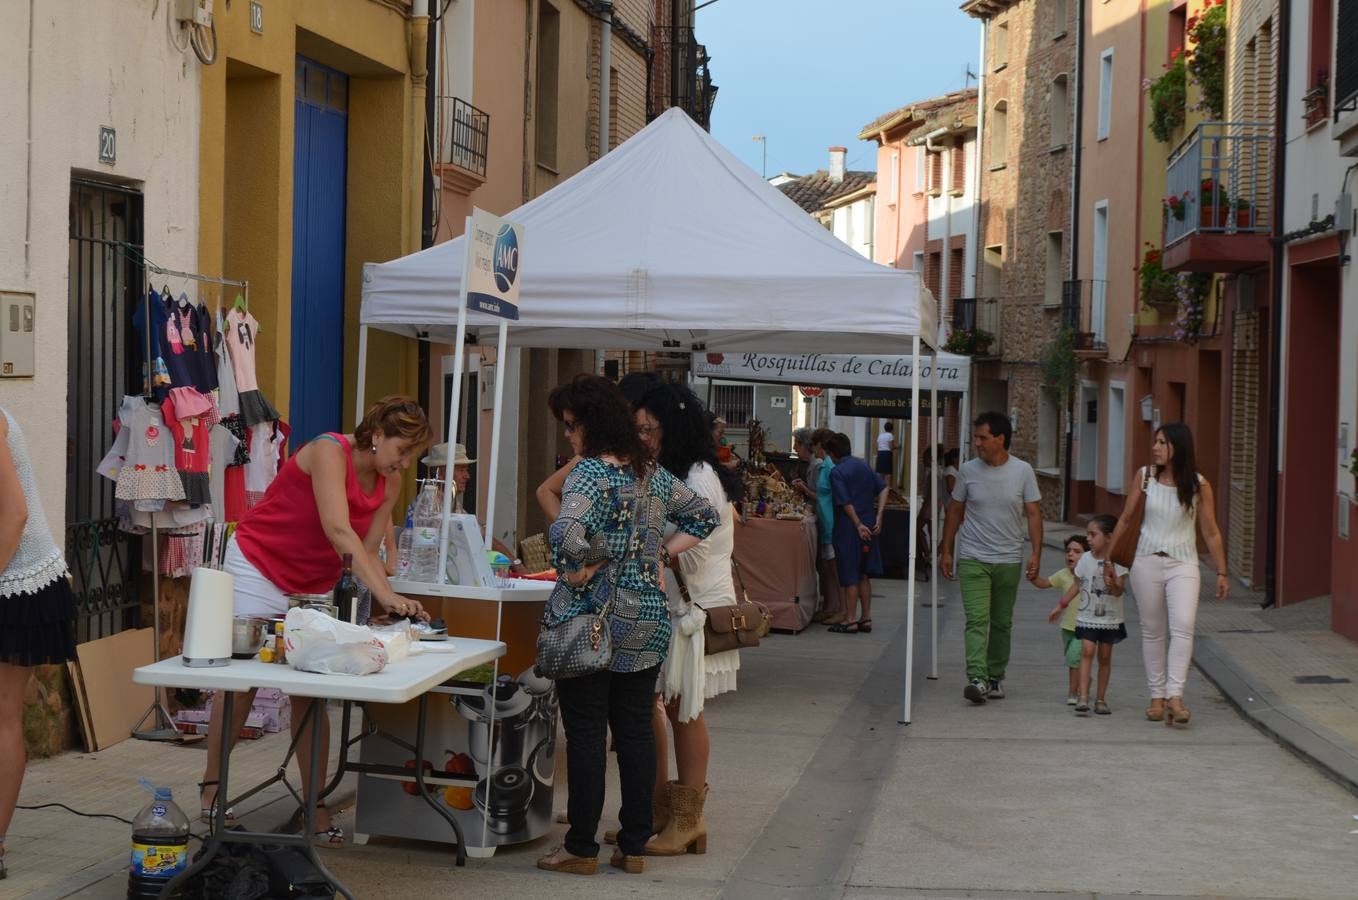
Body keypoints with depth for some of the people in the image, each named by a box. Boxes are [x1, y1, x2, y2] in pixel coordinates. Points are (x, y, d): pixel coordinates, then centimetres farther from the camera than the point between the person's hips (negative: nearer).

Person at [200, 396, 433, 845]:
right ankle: (212, 785, 13)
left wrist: (392, 600, -21)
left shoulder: (389, 483, -1)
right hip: (259, 567, -6)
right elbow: (339, 532, -33)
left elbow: (367, 551, -3)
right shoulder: (330, 452, -23)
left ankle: (315, 806, 2)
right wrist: (382, 591, -40)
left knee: (310, 692, -1)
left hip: (315, 584, 6)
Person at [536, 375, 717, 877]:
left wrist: (575, 574, -12)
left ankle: (581, 849, 6)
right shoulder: (652, 473, 9)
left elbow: (569, 537, -30)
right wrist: (662, 557, 13)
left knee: (585, 733, 1)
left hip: (591, 620, -7)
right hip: (648, 620, 7)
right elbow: (705, 518, 20)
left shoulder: (590, 473, -14)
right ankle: (635, 846, 15)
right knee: (636, 730, 10)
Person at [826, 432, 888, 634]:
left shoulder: (837, 472, -11)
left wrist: (858, 524, -11)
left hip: (849, 527, -7)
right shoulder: (864, 466, 11)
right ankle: (866, 618, 16)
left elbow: (846, 503, -17)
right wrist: (878, 517, 1)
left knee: (850, 576, -1)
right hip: (868, 524, 7)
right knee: (864, 575, 14)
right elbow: (883, 488, 6)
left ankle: (850, 620, 3)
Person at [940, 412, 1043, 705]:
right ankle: (977, 679, -21)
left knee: (1002, 623, 10)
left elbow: (1033, 514, 1)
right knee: (977, 620, -13)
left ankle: (995, 677, 23)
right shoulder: (968, 470, 0)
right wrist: (946, 551, 8)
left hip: (1009, 560, 1)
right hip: (973, 559, -1)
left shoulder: (1022, 471, -2)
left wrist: (1036, 553, -8)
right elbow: (955, 512, 8)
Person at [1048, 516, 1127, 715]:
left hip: (1110, 619, -1)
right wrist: (1061, 606, 14)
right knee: (1087, 651, -13)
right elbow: (1077, 585, 13)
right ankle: (1083, 698, -19)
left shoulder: (1117, 562, -10)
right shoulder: (1085, 559, -1)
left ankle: (1101, 699, 16)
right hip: (1088, 617, 1)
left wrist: (1112, 584, -39)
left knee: (1105, 656, 6)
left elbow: (1118, 592, -17)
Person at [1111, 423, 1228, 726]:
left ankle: (1175, 695, -21)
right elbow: (1125, 519, 11)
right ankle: (1157, 696, 14)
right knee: (1152, 631, 6)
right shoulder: (1145, 476, 1)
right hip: (1147, 562, 2)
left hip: (1183, 565, -2)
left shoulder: (1199, 485, -4)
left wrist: (1222, 572, 3)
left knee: (1183, 627, -19)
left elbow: (1211, 532, 3)